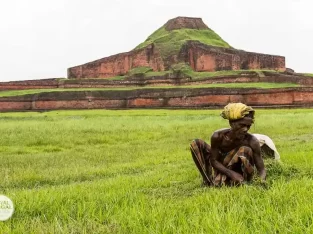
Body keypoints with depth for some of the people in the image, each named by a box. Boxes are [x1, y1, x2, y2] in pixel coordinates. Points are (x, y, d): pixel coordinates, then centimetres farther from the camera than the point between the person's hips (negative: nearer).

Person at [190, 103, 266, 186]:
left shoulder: (252, 141, -26)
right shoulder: (218, 136, -24)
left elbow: (261, 169, -23)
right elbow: (213, 160, -18)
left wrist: (262, 181, -46)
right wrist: (231, 173, -33)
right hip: (221, 169, 2)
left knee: (246, 150, -33)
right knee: (196, 143, -12)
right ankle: (208, 181, -10)